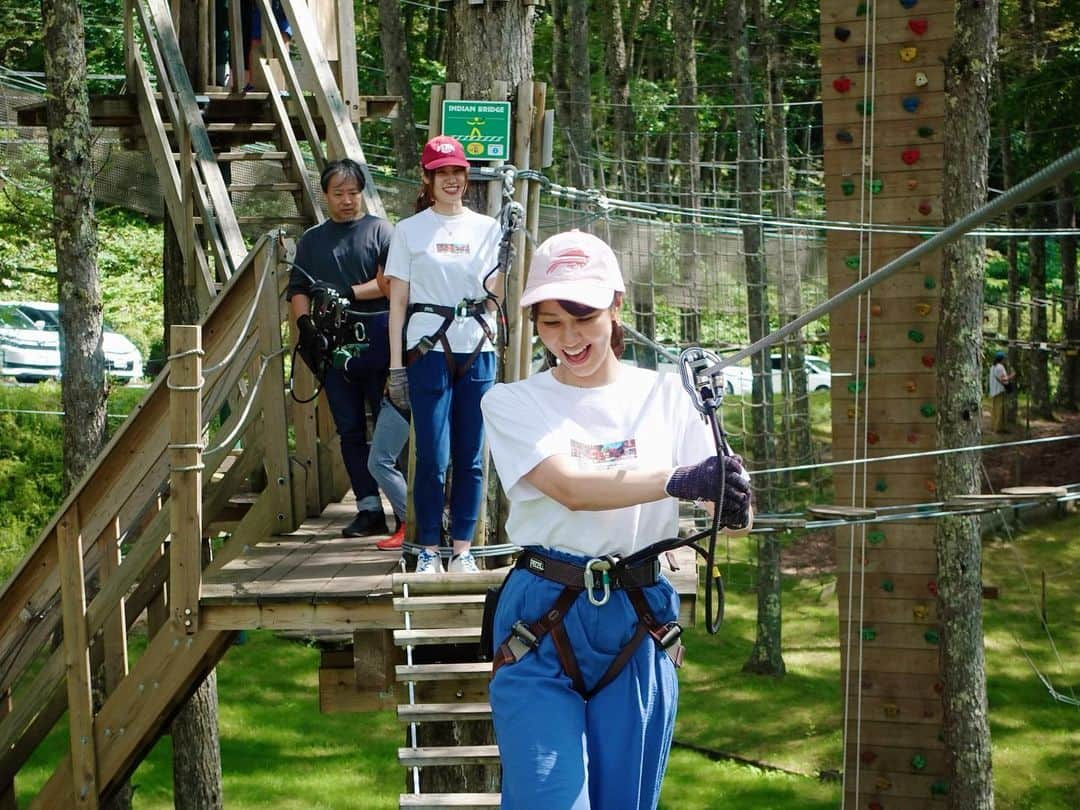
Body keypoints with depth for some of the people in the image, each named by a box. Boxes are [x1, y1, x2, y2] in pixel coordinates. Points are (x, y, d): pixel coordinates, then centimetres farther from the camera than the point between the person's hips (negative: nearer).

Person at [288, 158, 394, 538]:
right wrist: (304, 321, -5)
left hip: (377, 340, -4)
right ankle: (368, 507, 7)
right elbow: (297, 289, 13)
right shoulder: (312, 239, 18)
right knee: (350, 430, 4)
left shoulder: (379, 230, 5)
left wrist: (349, 293, -13)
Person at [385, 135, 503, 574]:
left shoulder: (486, 228, 9)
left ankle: (462, 547, 13)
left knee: (470, 456, 5)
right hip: (428, 351, -2)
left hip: (477, 351, 2)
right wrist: (396, 365, 0)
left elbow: (494, 295, 2)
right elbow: (398, 301, 4)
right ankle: (429, 549, 6)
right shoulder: (410, 230, 5)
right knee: (432, 456, -5)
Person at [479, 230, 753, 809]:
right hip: (542, 628, -2)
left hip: (638, 627, 2)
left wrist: (733, 506, -30)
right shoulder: (513, 404, -1)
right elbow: (571, 487, -20)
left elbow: (724, 503, -5)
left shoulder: (666, 395, 4)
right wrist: (678, 479, -34)